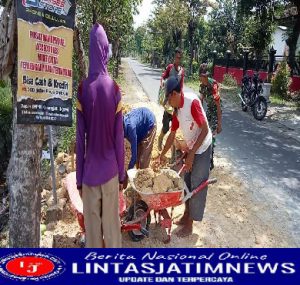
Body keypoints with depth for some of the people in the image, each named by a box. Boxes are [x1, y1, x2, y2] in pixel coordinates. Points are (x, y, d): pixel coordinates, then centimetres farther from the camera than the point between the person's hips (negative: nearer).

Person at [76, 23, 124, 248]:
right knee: (112, 219, 14)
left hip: (90, 169, 0)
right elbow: (119, 137, -4)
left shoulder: (83, 89, -9)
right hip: (110, 168, 1)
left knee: (92, 221, 13)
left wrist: (78, 177, 4)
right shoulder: (114, 88, -8)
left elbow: (80, 138, -6)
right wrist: (122, 172, 7)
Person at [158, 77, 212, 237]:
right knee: (187, 183, 17)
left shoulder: (192, 102, -23)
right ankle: (186, 216, 33)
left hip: (202, 149, -8)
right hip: (192, 149, 8)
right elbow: (172, 135, 13)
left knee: (197, 187, 2)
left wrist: (192, 153, -24)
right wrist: (162, 155, 17)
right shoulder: (177, 110, 2)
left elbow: (205, 130, -24)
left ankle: (189, 225, 15)